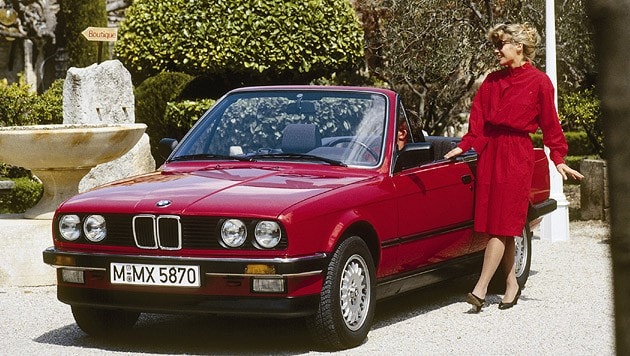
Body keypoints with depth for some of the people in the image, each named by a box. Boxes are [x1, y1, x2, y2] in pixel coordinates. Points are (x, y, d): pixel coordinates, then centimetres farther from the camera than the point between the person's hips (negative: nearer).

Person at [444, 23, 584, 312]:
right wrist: (464, 146, 0)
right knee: (492, 222, 5)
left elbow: (550, 124, 1)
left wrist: (558, 159, -3)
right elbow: (478, 119, 11)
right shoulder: (492, 80, 12)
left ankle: (480, 289, -13)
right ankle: (511, 285, 17)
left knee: (502, 225, -8)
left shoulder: (539, 81, -2)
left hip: (517, 155, -5)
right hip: (489, 151, 6)